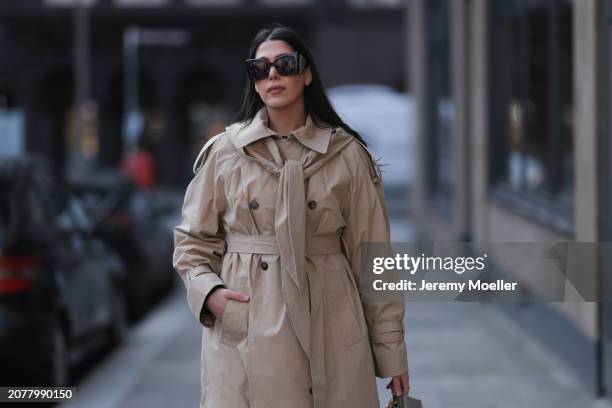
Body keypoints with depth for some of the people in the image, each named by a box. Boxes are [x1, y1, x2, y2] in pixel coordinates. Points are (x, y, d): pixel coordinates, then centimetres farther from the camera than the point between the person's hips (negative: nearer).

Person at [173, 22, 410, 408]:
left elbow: (372, 257, 3)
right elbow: (193, 241, 10)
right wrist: (208, 291, -10)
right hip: (244, 333, 0)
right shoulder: (224, 151, 3)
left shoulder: (346, 154, 2)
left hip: (328, 329, 0)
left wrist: (391, 353, 3)